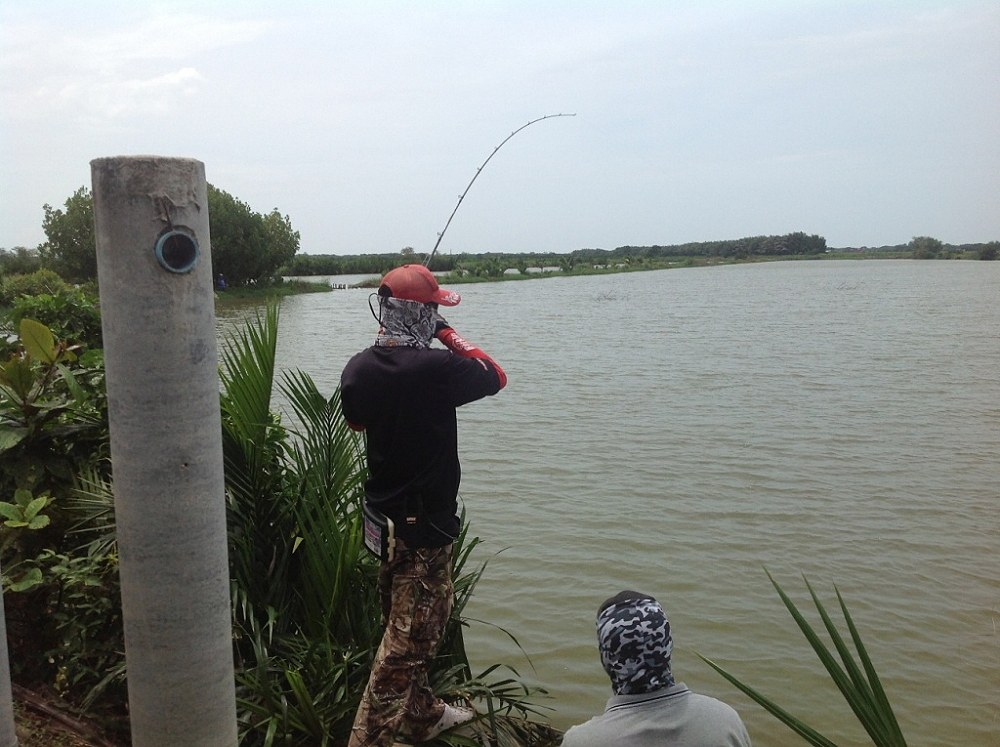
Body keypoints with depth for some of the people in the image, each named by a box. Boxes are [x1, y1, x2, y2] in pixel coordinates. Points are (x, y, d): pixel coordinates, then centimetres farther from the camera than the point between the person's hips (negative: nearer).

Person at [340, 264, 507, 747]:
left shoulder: (358, 368, -4)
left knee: (405, 623, 22)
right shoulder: (435, 368, -23)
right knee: (409, 638, 2)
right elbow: (496, 377, -6)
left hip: (384, 510, 8)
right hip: (425, 521, -8)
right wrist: (450, 337, 2)